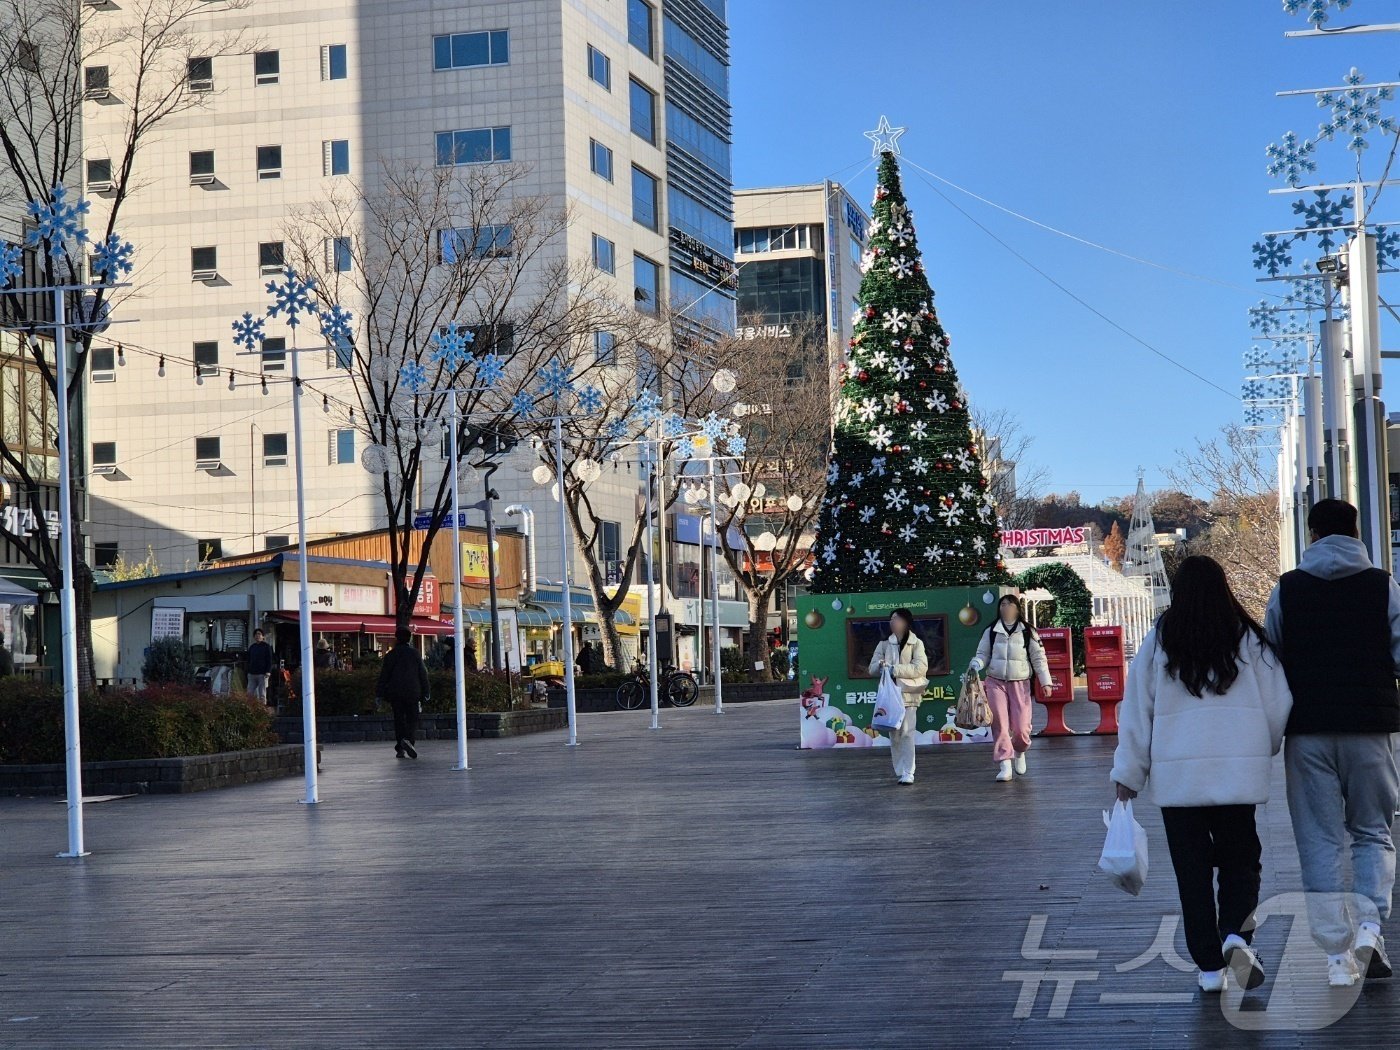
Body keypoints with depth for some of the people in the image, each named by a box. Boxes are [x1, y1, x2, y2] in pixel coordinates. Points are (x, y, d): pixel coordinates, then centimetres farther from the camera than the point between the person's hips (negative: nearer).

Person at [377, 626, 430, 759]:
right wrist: (425, 692, 9)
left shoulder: (392, 654, 0)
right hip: (412, 692, 0)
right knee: (412, 718, 3)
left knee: (399, 719, 8)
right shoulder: (415, 653, 2)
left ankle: (400, 748, 6)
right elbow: (423, 673, 3)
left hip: (395, 692, 0)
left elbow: (384, 674, 0)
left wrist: (379, 693, 4)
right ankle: (408, 739, -23)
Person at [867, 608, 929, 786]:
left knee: (907, 733, -11)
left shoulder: (916, 643, 1)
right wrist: (880, 665, -13)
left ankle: (908, 772, -13)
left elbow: (921, 667, -11)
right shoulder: (884, 644, 14)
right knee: (894, 734, 6)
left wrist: (894, 669, -15)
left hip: (908, 693, -4)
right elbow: (872, 668, 11)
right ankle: (899, 770, 15)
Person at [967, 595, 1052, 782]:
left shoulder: (1028, 632, 3)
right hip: (996, 682, 1)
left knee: (1021, 727, -4)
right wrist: (975, 665, -14)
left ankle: (1019, 752, 29)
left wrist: (1045, 682, -4)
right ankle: (1005, 765, -6)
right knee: (1000, 724, -8)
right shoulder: (991, 632, 8)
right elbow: (983, 654, 8)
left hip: (1020, 684, -1)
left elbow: (1038, 658, 3)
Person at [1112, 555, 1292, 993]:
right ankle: (1237, 934, -12)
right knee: (1240, 858, 13)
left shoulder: (1159, 642, 1)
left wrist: (1129, 772, 10)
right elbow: (1279, 705, 3)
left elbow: (1135, 710, 3)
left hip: (1177, 774, 0)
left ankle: (1210, 966, 9)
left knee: (1192, 870, 8)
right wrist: (1265, 750, 22)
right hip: (1239, 772, 0)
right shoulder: (1249, 639, 1)